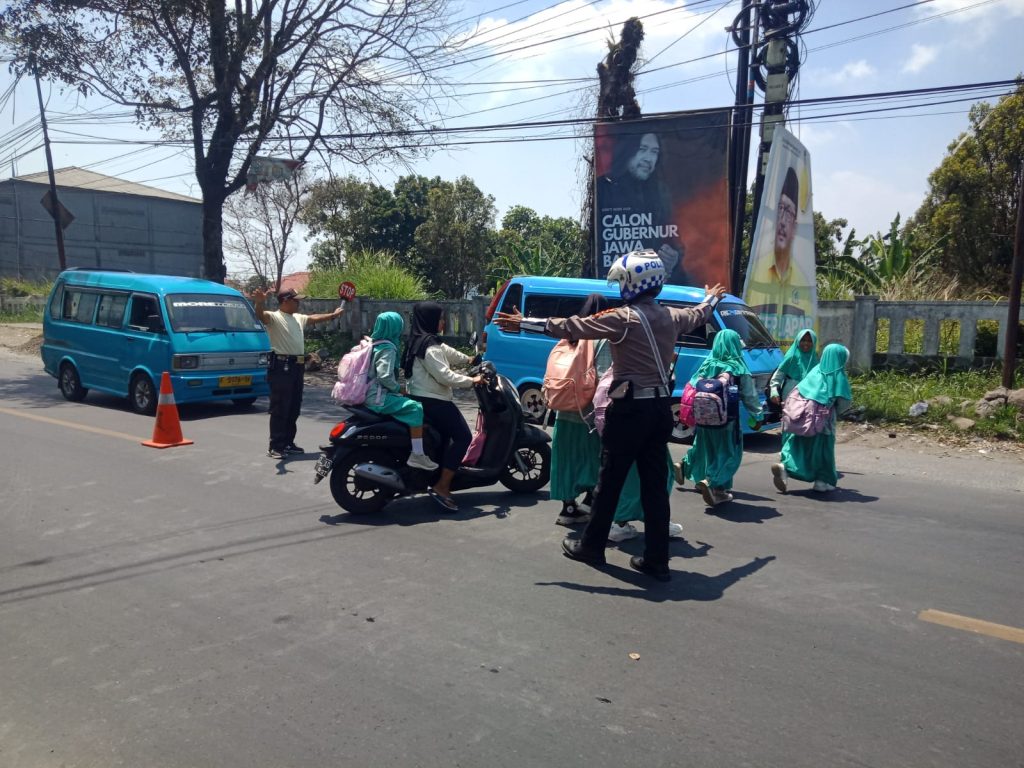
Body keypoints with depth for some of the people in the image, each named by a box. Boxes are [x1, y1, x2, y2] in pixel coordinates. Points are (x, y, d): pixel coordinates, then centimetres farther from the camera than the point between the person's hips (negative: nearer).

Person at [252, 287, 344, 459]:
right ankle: (275, 447, -2)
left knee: (294, 409, 13)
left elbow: (314, 318, 35)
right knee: (280, 409, -6)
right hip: (281, 367, -8)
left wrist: (333, 315, 43)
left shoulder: (298, 318, 17)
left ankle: (288, 443, 23)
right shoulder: (274, 317, -8)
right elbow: (260, 314, -29)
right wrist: (259, 302, -51)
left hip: (297, 367, 8)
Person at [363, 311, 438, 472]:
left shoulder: (374, 344, 15)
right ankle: (417, 455, -22)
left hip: (370, 395, 11)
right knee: (416, 408, -18)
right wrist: (398, 388, -9)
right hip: (379, 398, -11)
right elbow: (384, 375, -25)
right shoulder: (388, 348, -14)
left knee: (409, 404, 25)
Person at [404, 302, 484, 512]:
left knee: (444, 437, 18)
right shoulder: (429, 346, -18)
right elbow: (444, 376, -24)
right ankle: (441, 487, -14)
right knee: (463, 437, -11)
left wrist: (467, 359, 40)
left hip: (424, 398, 11)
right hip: (433, 401, -11)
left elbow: (447, 352, 28)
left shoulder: (423, 340, 14)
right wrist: (472, 381, -17)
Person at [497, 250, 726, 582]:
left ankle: (591, 546, 19)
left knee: (609, 481, 6)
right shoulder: (671, 316, 8)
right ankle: (657, 560, 12)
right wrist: (711, 299, 54)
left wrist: (526, 324, -9)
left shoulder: (624, 318, -13)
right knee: (655, 484, 8)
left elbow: (572, 327, -15)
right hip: (661, 407, 7)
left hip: (631, 408, -7)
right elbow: (697, 315, 31)